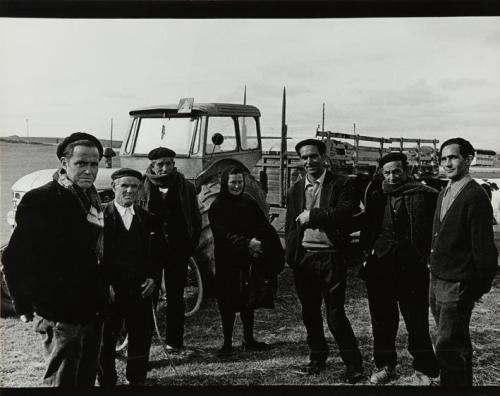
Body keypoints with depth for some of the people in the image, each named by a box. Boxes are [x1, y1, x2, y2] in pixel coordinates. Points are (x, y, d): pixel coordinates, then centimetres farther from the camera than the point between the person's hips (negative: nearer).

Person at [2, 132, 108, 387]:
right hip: (61, 317, -7)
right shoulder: (41, 200, -16)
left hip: (92, 311, 8)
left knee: (87, 377, 21)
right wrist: (25, 305, -12)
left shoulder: (91, 198, 8)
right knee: (62, 380, 4)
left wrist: (102, 290, 11)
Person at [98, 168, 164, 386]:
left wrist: (154, 278, -1)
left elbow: (157, 254, 13)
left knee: (141, 340, 9)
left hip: (141, 291, 3)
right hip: (109, 292, -3)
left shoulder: (149, 220, 9)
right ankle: (106, 381, 27)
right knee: (105, 340, 9)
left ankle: (137, 380, 27)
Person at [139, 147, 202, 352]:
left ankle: (174, 340, 19)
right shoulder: (143, 187, 1)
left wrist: (191, 244, 1)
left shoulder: (186, 188, 4)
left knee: (175, 295, 9)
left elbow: (196, 219, 7)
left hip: (178, 248, 1)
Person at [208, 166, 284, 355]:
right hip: (227, 263, -4)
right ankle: (227, 343, 15)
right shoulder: (217, 207, -6)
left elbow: (264, 227, 1)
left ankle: (249, 340, 25)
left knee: (248, 301, 12)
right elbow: (223, 235, -16)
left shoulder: (249, 202, 6)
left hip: (249, 261, 4)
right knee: (228, 303, 3)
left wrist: (258, 243, -18)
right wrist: (247, 243, -27)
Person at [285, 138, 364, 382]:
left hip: (330, 257, -5)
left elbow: (345, 213, -17)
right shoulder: (295, 191, 14)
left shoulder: (341, 185, -1)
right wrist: (290, 256, 5)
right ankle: (318, 357, 31)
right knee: (310, 313, 15)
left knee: (335, 314, -3)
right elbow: (290, 226, 15)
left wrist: (312, 215, -14)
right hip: (303, 258, 5)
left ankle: (354, 364, 12)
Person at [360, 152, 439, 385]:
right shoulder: (376, 196, 10)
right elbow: (368, 230, 13)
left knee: (417, 322, 4)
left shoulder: (423, 195, -4)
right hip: (380, 265, 4)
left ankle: (423, 370, 22)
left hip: (411, 267, -4)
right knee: (382, 321, 13)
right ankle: (385, 366, 28)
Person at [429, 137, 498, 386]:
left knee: (447, 348, -6)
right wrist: (434, 268, 11)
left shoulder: (475, 196, -15)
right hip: (437, 280, 9)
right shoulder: (444, 193, 12)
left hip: (457, 286, -9)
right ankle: (461, 382, 35)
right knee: (457, 344, 21)